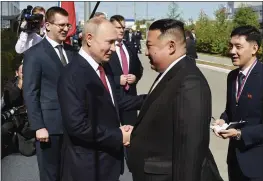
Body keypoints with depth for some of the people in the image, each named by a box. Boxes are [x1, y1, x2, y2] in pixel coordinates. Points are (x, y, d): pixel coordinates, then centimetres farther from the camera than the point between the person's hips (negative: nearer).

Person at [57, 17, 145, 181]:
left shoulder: (104, 67, 6)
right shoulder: (73, 76, -23)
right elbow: (76, 125, -28)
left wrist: (145, 100, 3)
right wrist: (118, 137, -21)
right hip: (88, 164, -8)